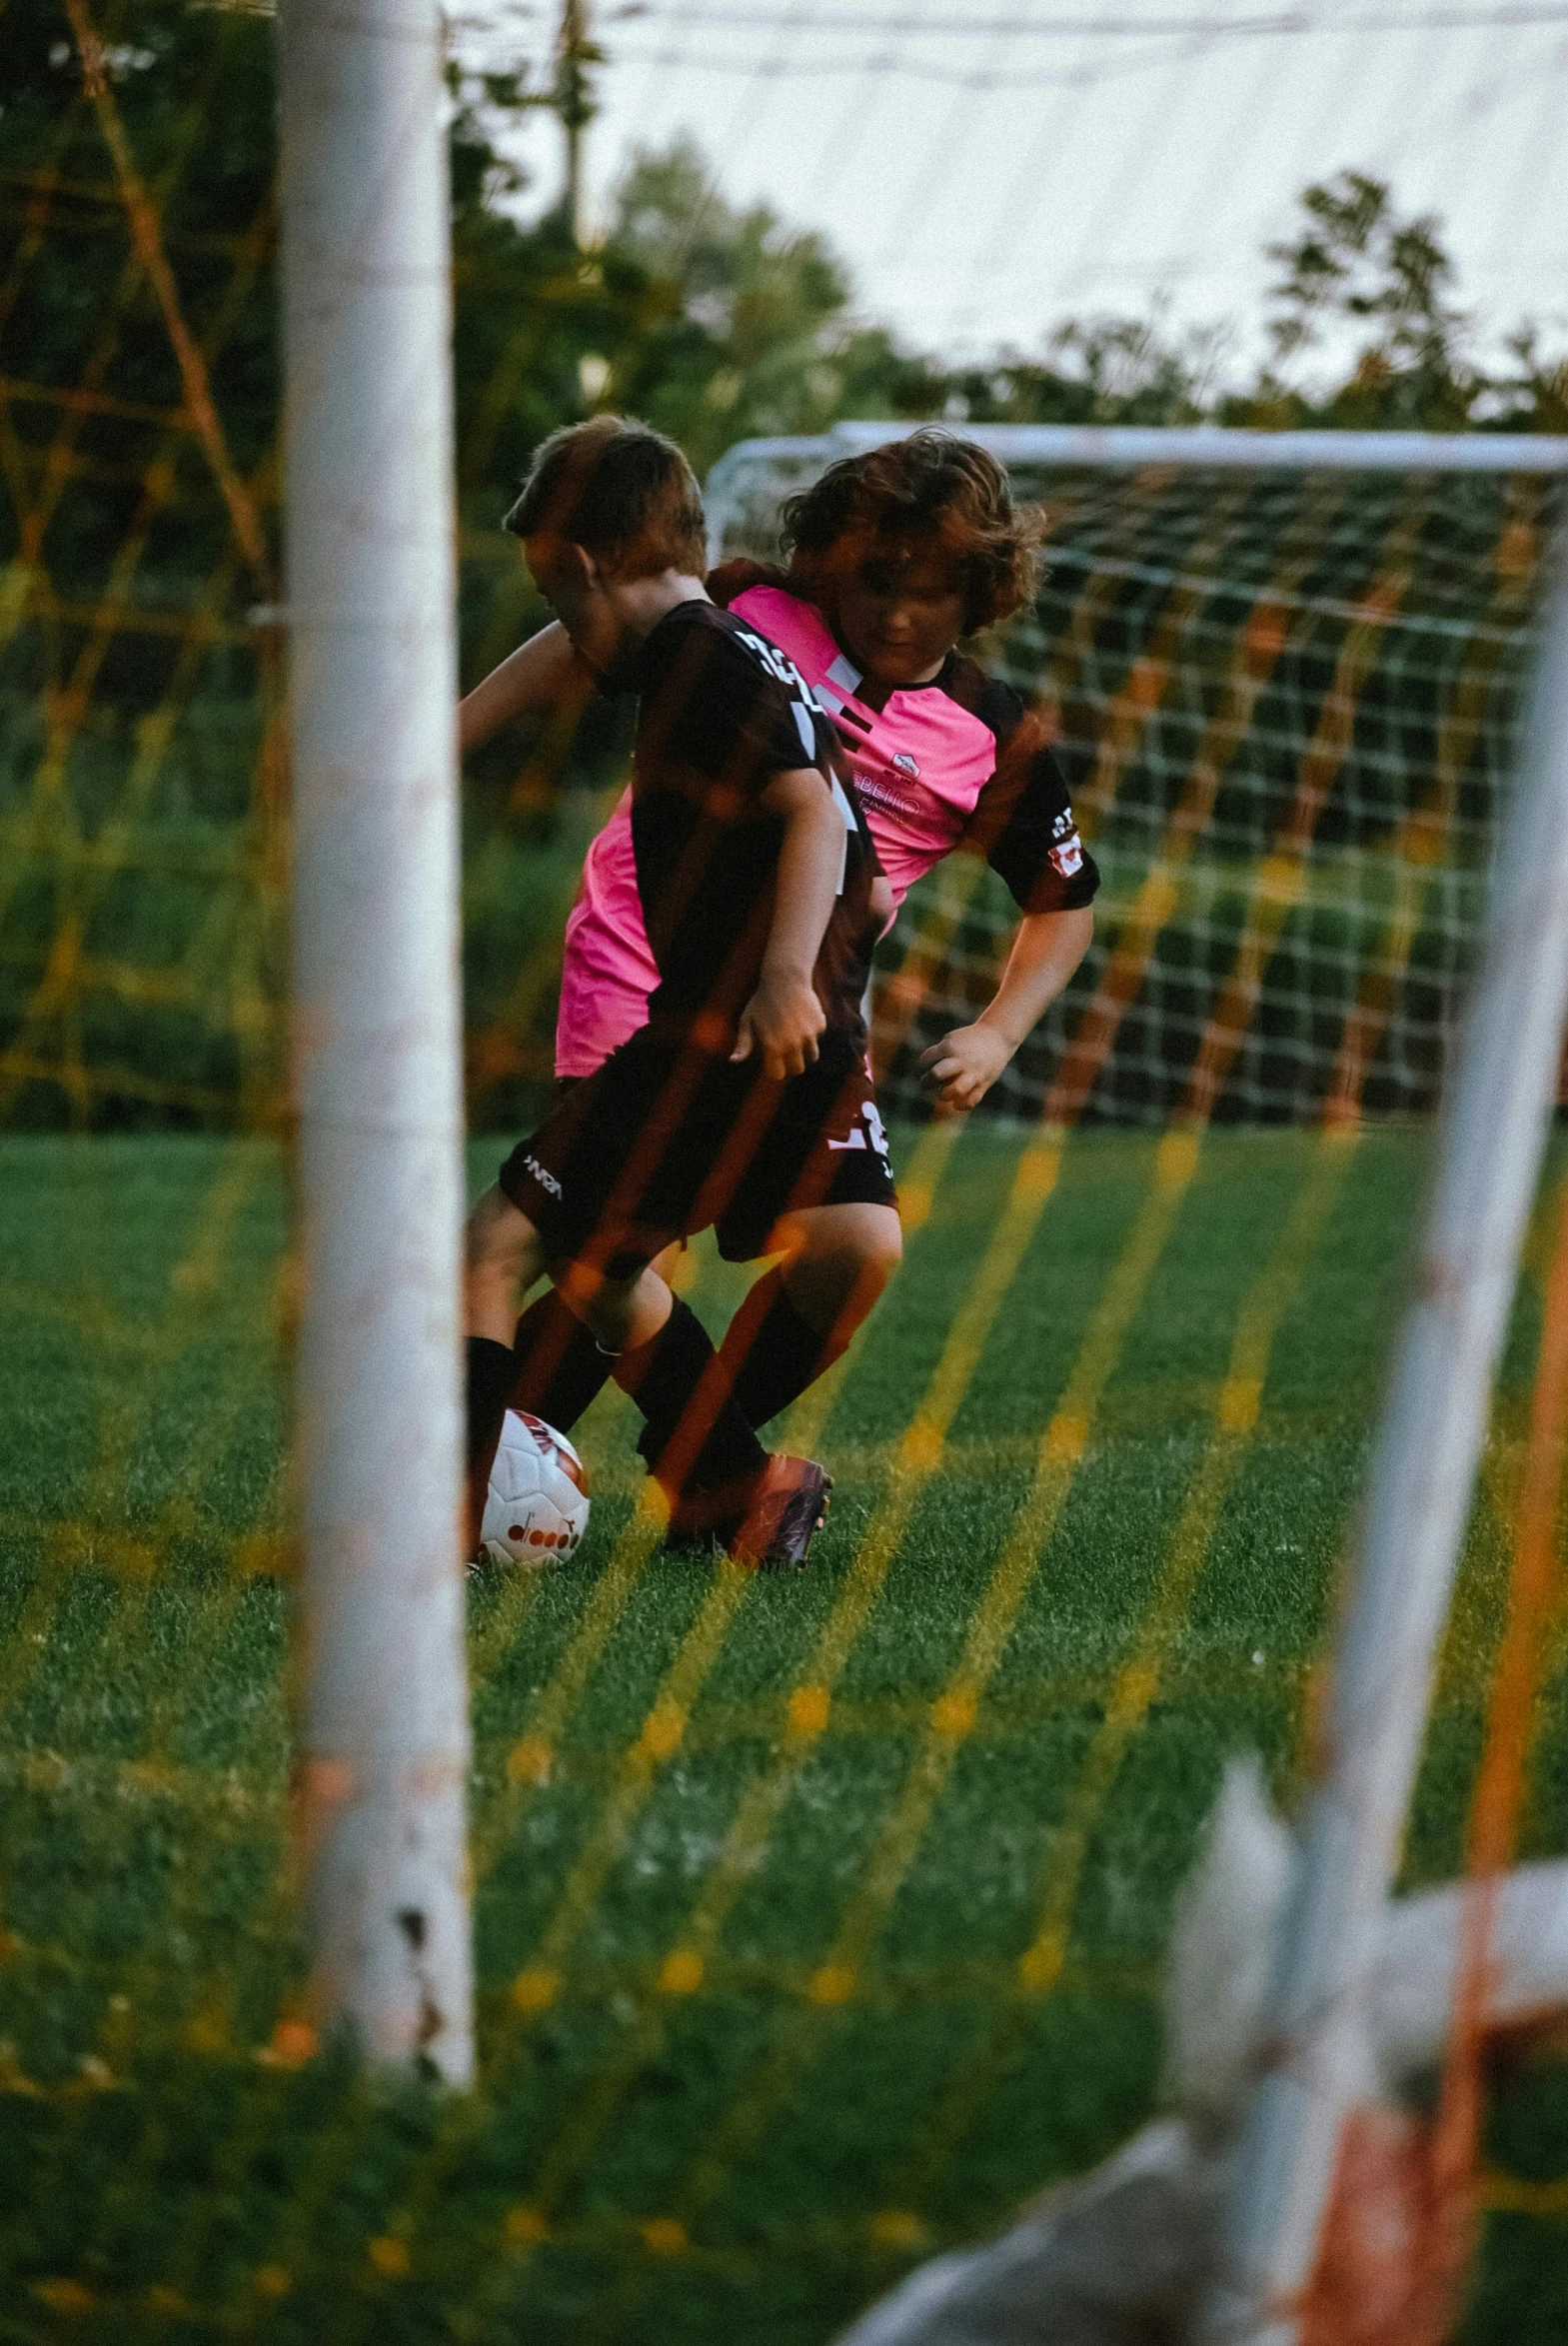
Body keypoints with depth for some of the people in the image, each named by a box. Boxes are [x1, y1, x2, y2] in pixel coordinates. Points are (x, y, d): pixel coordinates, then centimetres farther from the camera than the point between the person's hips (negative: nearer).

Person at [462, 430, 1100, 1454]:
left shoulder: (994, 739, 1)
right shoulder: (753, 611, -3)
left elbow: (1064, 905, 13)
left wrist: (996, 1035, -2)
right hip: (641, 975, -3)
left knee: (856, 1252, -14)